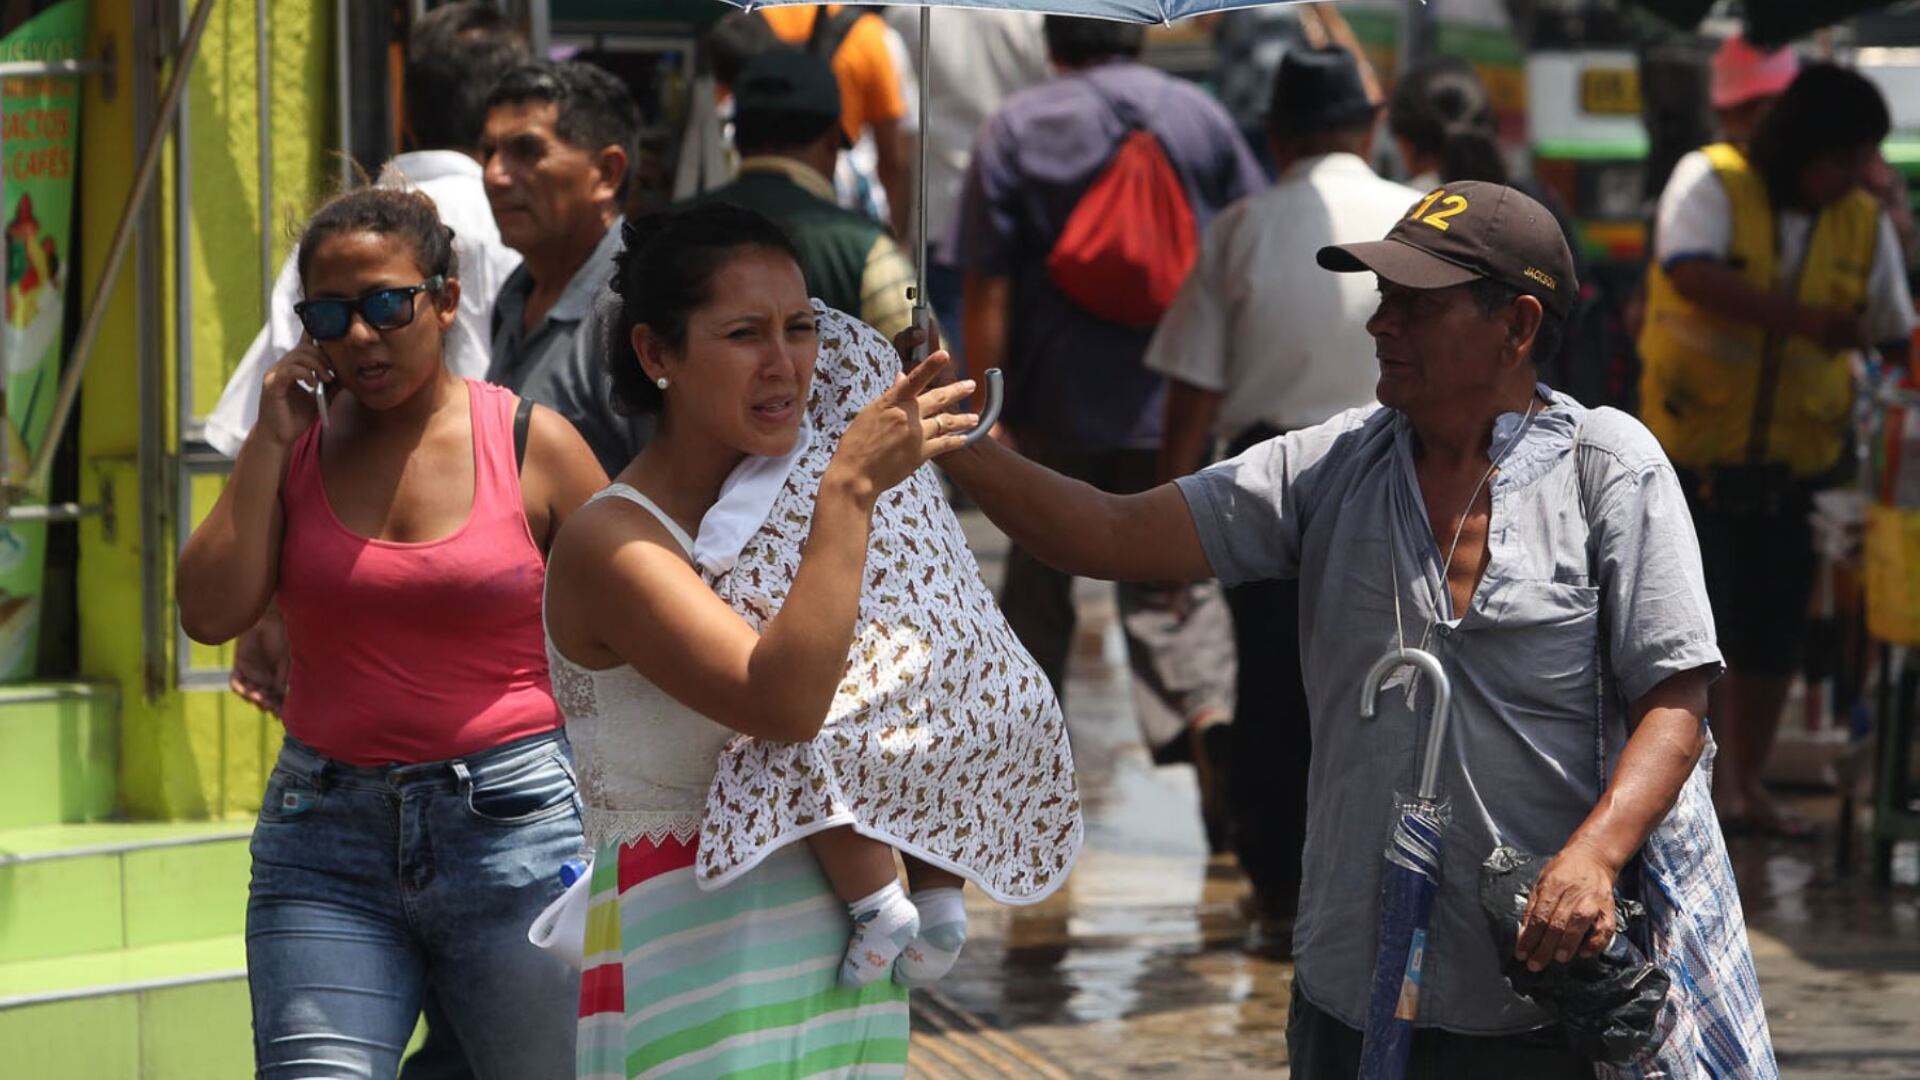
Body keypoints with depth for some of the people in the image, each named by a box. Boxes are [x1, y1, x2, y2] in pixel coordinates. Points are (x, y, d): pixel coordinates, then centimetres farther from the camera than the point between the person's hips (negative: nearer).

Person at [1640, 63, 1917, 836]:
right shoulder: (1711, 182, -8)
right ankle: (1711, 777, 5)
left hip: (1796, 455, 4)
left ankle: (1745, 784, 19)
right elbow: (1692, 274, -25)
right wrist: (1802, 318, -32)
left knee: (1773, 628, 7)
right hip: (1694, 446, -4)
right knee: (1696, 618, -5)